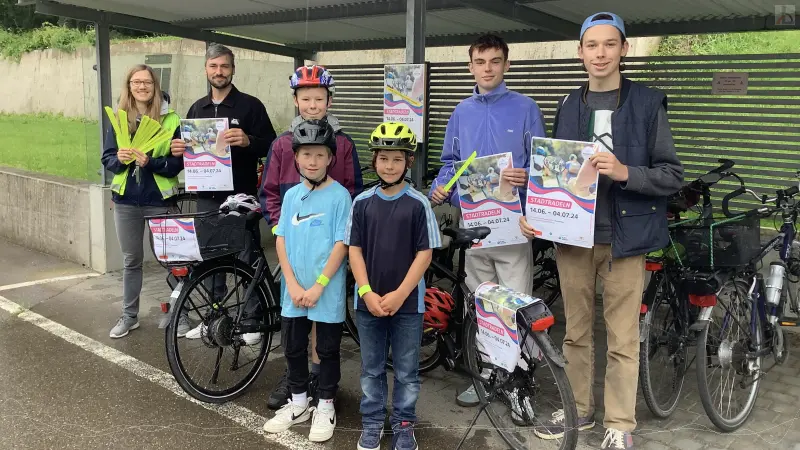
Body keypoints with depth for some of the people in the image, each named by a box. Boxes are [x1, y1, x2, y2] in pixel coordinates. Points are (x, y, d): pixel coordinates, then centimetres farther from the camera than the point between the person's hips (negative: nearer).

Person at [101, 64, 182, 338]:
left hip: (159, 199, -3)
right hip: (126, 200, 3)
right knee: (131, 260, 12)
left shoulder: (170, 119, -4)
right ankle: (129, 316, 23)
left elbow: (178, 162, -6)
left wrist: (151, 162, -22)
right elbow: (107, 159, 6)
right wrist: (119, 159, -15)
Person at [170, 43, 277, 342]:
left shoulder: (250, 105, -4)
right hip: (207, 197, 5)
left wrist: (247, 141, -28)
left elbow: (271, 146, -9)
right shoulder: (197, 108, 12)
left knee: (247, 259, 2)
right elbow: (188, 147, 18)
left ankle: (252, 319, 13)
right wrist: (177, 149, -4)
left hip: (241, 196, -5)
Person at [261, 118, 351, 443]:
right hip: (293, 289, 5)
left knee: (327, 349, 9)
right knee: (293, 348, 15)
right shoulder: (291, 195, 5)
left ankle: (325, 407, 25)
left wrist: (318, 286, -15)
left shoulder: (339, 196, -9)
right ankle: (298, 403, 33)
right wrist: (293, 284, -7)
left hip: (327, 291, -4)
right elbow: (281, 240, 4)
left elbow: (341, 245, -12)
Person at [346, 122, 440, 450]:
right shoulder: (362, 202, 0)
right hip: (368, 302, 2)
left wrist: (399, 295, -13)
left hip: (407, 304, -2)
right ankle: (372, 423, 29)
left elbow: (425, 253, -7)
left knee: (406, 371, 10)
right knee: (371, 369, 14)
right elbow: (354, 250, 1)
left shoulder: (418, 204, -6)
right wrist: (366, 292, -10)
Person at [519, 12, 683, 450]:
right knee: (576, 330, 14)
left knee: (622, 338, 3)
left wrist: (625, 172, -21)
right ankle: (579, 408, 30)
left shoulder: (647, 104, -2)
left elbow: (672, 174, -5)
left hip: (624, 236, -3)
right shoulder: (568, 106, 9)